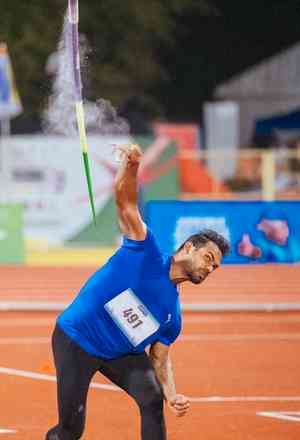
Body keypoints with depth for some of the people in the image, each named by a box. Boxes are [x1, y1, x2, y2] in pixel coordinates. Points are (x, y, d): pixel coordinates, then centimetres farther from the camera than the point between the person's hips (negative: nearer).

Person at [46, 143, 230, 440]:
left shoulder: (173, 314, 3)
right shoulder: (147, 253, -12)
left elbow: (159, 359, 7)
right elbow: (125, 202, -20)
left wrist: (172, 395, -13)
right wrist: (130, 166, -40)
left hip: (120, 352, 5)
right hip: (75, 341, -5)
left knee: (152, 398, -19)